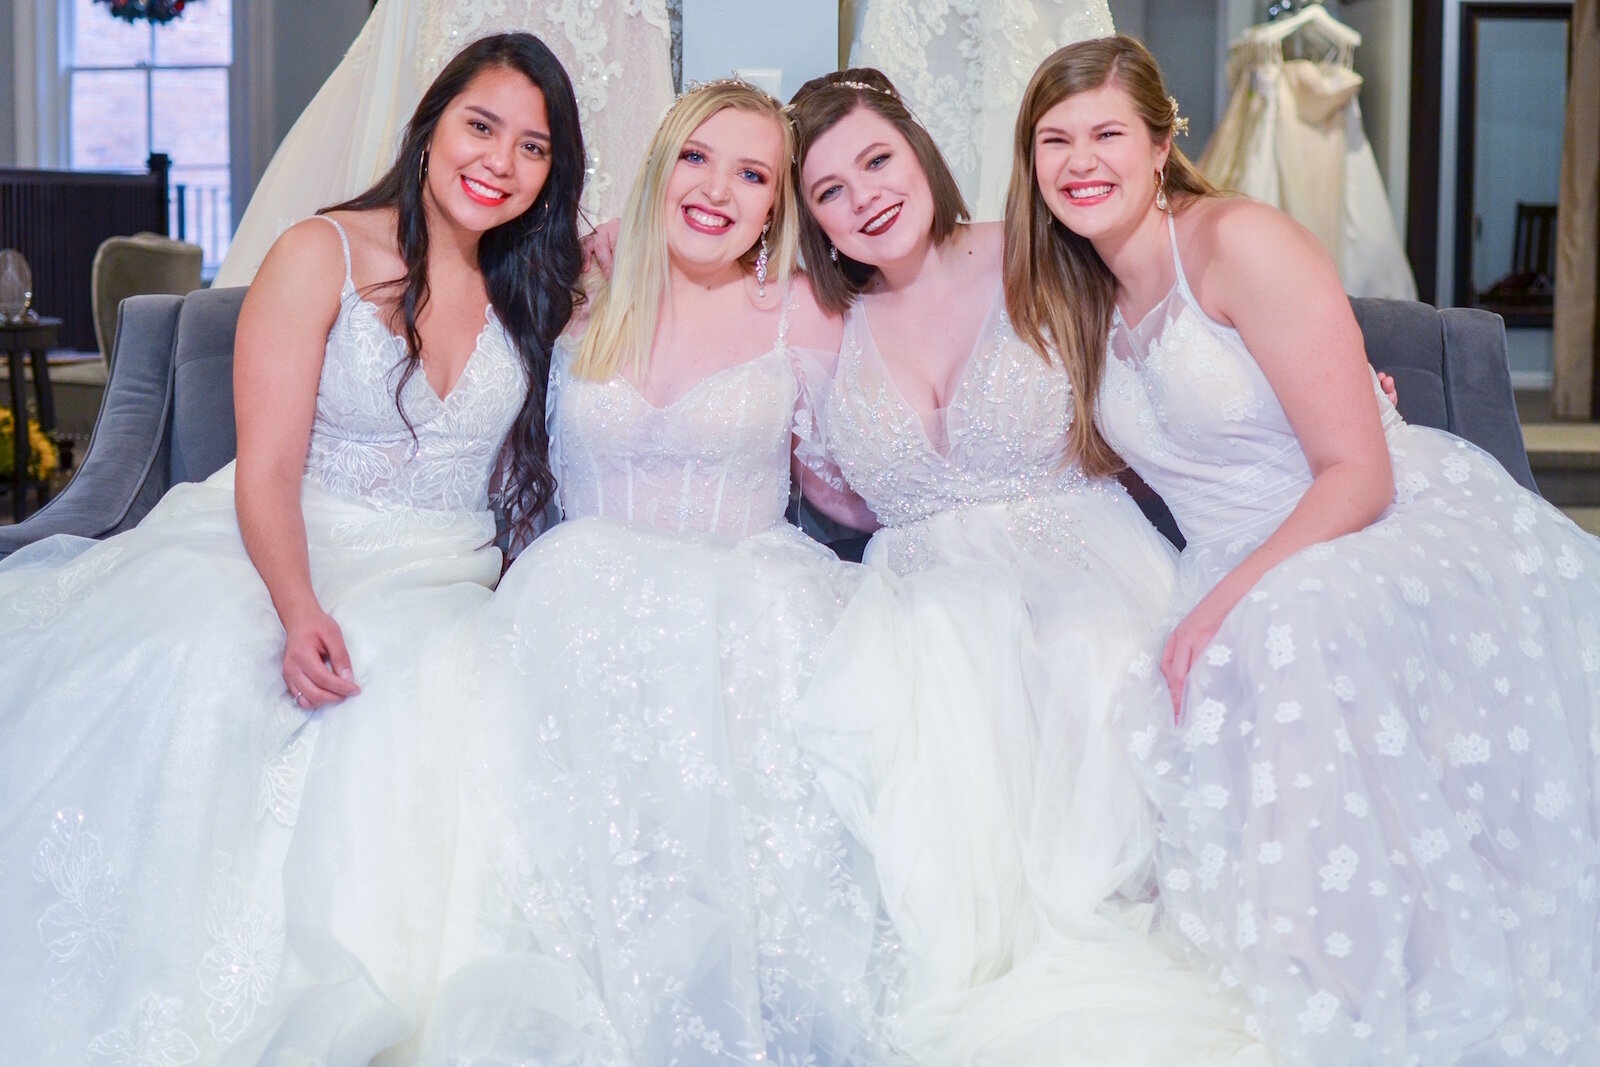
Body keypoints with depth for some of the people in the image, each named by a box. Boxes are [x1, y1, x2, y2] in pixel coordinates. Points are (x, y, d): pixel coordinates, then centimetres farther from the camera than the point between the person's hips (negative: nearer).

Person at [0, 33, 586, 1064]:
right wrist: (300, 611, -27)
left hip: (435, 578, 3)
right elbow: (268, 470, -9)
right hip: (278, 549, -2)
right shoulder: (323, 256, -2)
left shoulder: (540, 291, 13)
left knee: (407, 696, -33)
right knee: (193, 668, -34)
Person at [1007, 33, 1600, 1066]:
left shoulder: (1239, 242, -12)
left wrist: (1227, 601, -26)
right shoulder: (1069, 297, 11)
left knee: (1292, 632, -37)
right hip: (1244, 573, 6)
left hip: (1413, 525, -6)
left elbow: (1359, 472, -17)